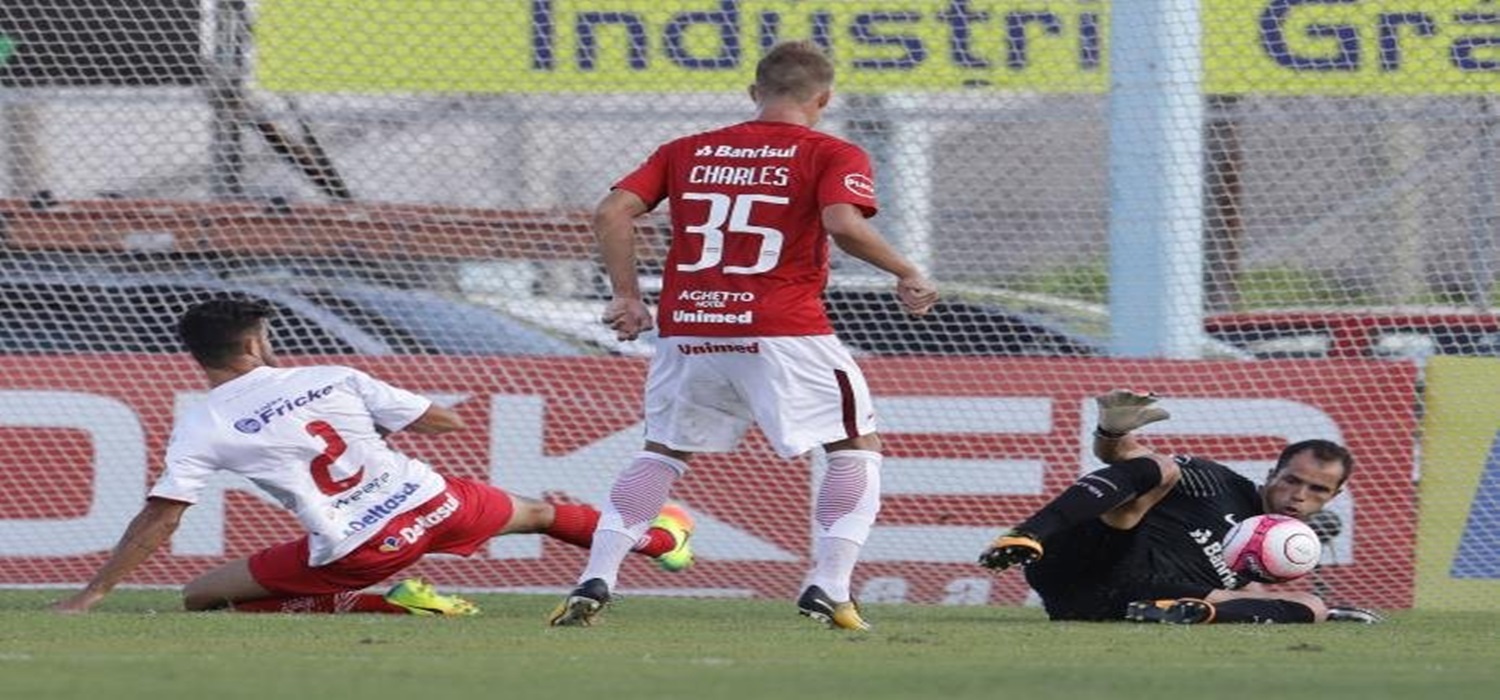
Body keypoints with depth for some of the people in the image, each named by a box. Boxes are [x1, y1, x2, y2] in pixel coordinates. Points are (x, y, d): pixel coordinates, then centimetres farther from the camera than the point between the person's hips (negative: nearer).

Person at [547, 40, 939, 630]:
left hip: (686, 331, 4)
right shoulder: (831, 155, 2)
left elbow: (612, 213, 7)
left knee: (662, 453, 20)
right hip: (781, 334, -4)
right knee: (856, 447, 10)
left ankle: (595, 583, 8)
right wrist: (906, 274, -4)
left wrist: (626, 296, 13)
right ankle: (828, 588, -3)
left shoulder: (686, 152, 15)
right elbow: (843, 225, -16)